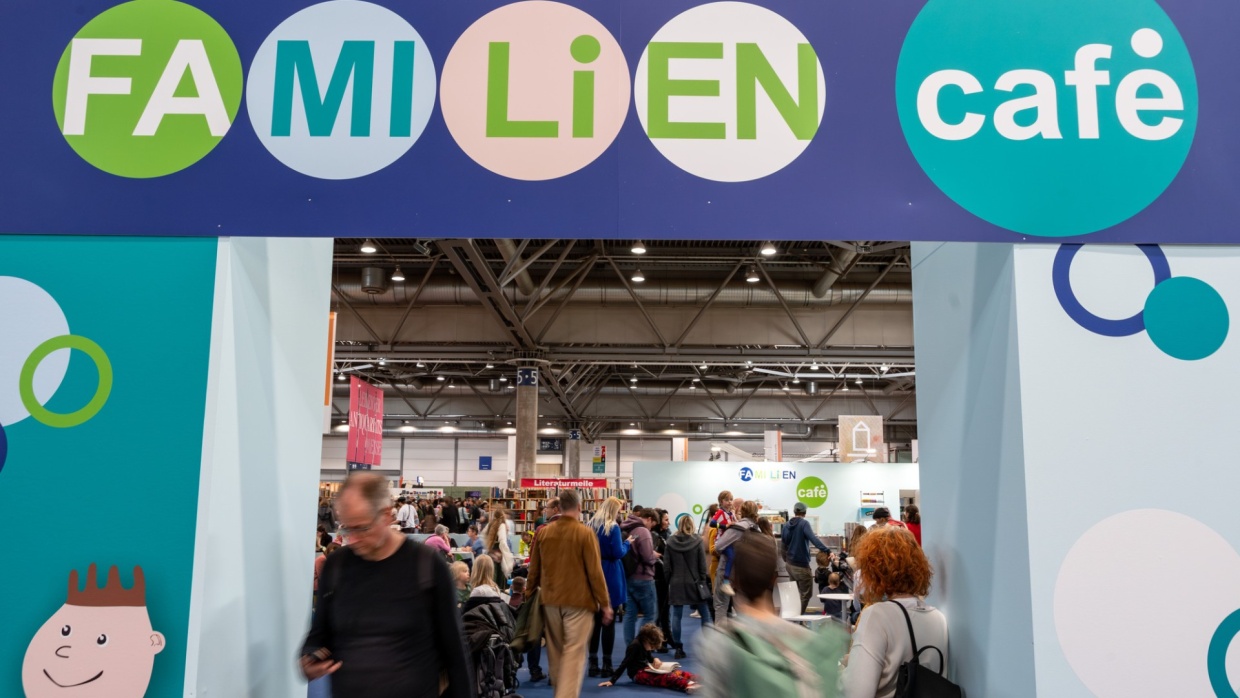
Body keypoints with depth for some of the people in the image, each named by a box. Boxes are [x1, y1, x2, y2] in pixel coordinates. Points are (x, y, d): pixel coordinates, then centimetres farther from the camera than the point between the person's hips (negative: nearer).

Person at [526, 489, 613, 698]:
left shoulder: (543, 532, 3)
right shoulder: (585, 533, -10)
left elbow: (534, 570, 10)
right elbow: (595, 572, -10)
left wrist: (530, 594, 24)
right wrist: (605, 603, -3)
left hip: (550, 600, 5)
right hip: (578, 601, -5)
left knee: (556, 652, 18)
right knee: (573, 654, -3)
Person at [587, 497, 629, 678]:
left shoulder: (591, 526, 8)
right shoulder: (613, 527, -12)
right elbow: (618, 553, -16)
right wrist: (627, 543, 0)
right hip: (610, 576, -6)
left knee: (595, 620, 10)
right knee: (608, 622, 1)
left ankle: (593, 665, 13)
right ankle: (606, 666, 6)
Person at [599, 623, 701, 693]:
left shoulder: (644, 644, 8)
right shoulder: (635, 645, -18)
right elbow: (624, 664, -20)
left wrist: (655, 659, 0)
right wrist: (612, 680, -24)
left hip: (646, 669, 9)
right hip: (638, 674, -9)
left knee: (674, 672, -11)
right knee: (666, 677, -33)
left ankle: (695, 678, -31)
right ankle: (688, 685, -54)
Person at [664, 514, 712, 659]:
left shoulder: (670, 542, -1)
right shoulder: (697, 540, -4)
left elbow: (667, 565, 0)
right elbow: (702, 563, -3)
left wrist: (668, 582, 9)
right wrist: (702, 581, 6)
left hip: (676, 583, 1)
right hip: (693, 582, -1)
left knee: (676, 616, 5)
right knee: (705, 614, 10)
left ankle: (678, 648, 5)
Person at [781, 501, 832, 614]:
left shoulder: (786, 526, 7)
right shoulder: (804, 523, -12)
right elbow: (813, 539, -28)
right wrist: (827, 551, -37)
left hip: (790, 564, 7)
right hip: (801, 564, -7)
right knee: (806, 594, 2)